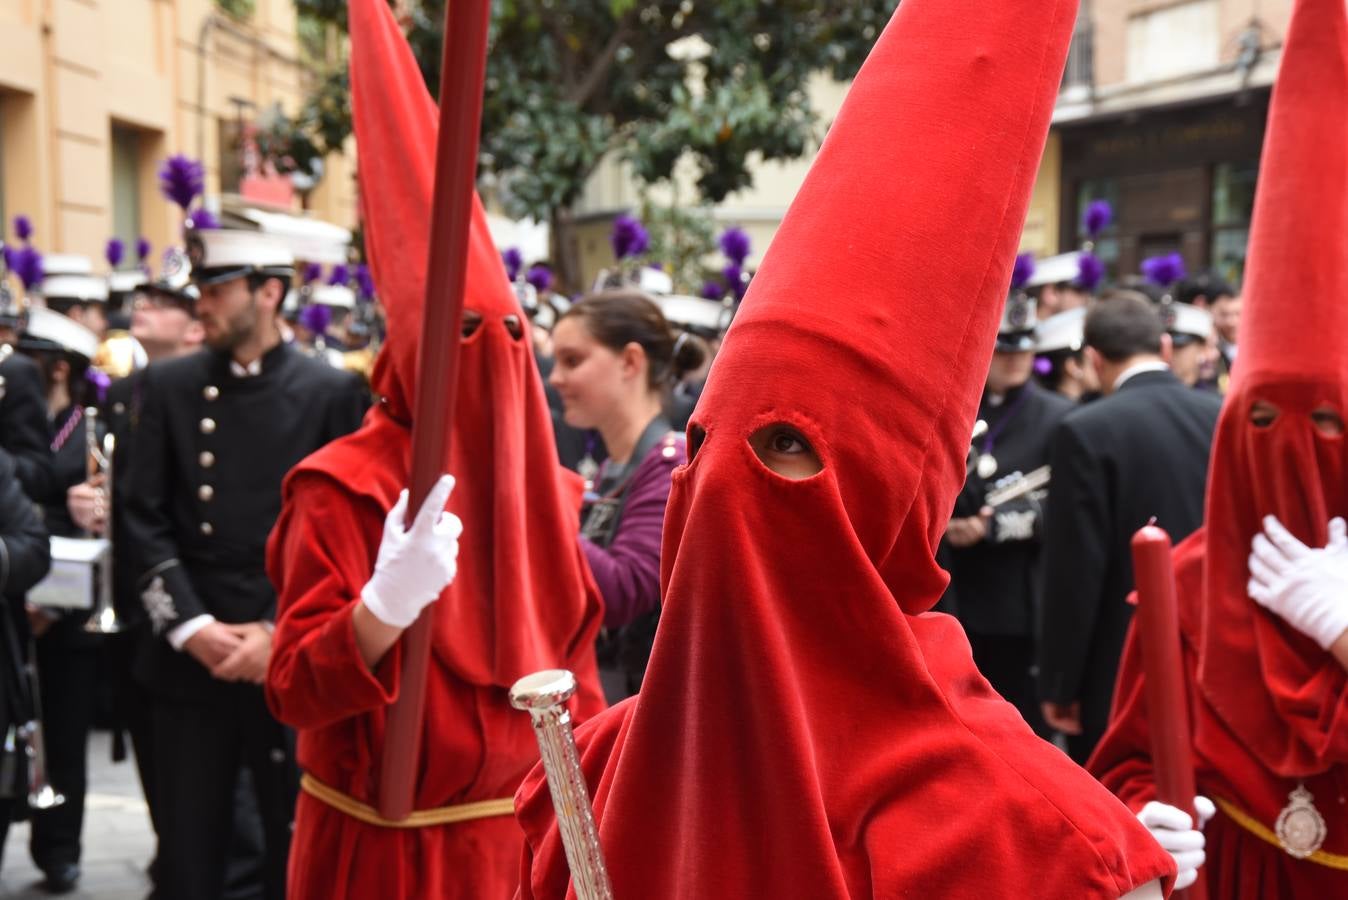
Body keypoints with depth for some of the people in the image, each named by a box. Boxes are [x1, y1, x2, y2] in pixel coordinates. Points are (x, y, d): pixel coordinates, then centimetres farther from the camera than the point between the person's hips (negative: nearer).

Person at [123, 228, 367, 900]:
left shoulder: (332, 393, 0)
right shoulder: (168, 385, 6)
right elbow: (146, 518, 2)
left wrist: (280, 632, -11)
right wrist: (190, 625, -9)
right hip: (189, 659, 2)